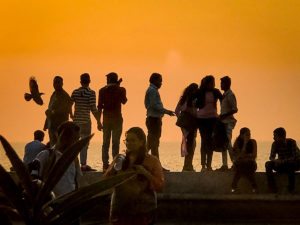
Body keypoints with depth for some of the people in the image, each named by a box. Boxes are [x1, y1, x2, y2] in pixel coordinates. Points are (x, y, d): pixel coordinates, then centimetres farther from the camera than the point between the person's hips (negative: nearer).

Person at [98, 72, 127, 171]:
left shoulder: (102, 90, 0)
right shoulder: (120, 90, -3)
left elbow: (100, 106, -2)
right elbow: (124, 101, 16)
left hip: (106, 118, 1)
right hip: (117, 118, -1)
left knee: (105, 142, 6)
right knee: (116, 142, 0)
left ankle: (105, 164, 2)